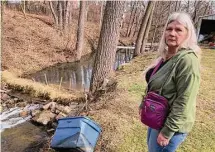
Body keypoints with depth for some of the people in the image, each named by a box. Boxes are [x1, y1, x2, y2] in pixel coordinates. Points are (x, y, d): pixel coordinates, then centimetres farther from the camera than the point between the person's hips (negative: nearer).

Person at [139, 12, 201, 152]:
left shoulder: (187, 60, -25)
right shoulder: (167, 55, 3)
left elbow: (184, 102, -26)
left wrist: (167, 131, -22)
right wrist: (144, 104, 16)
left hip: (171, 123, -8)